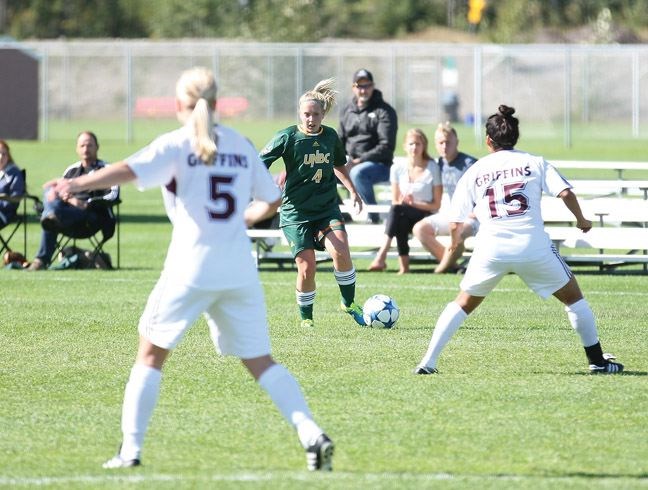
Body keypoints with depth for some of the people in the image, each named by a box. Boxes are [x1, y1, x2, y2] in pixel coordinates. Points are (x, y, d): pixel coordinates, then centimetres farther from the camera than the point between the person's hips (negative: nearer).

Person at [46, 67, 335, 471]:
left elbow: (130, 170, -18)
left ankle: (131, 449, 3)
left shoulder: (178, 144, -2)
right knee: (260, 361, 8)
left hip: (191, 268, -4)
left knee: (151, 354, 9)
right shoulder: (241, 145, 12)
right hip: (240, 269, 4)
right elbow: (272, 201, 18)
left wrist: (78, 184, -23)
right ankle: (312, 434, -8)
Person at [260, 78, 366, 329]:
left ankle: (349, 304, -1)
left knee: (340, 251, -21)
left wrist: (352, 190, 22)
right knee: (307, 267, -10)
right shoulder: (287, 137, -9)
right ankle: (306, 318, 13)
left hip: (327, 208, 3)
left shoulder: (331, 136, 4)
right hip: (295, 211, -3)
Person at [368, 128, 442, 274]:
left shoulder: (432, 168, -3)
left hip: (426, 217, -3)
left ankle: (381, 256, -42)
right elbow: (395, 201, 9)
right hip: (404, 218, 3)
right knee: (400, 222, -35)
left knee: (398, 209, -33)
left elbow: (436, 205, -3)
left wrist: (415, 203, -16)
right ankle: (403, 266, -41)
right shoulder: (398, 169, 5)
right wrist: (402, 202, -15)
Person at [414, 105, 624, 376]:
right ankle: (597, 360, 16)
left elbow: (455, 223, 9)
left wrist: (454, 242, 31)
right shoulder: (535, 163, 9)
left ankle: (428, 362, 11)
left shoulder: (474, 172, 11)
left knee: (463, 303, 20)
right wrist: (581, 220, 14)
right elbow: (565, 192, -4)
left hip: (491, 249, 1)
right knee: (573, 297, 17)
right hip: (534, 248, -1)